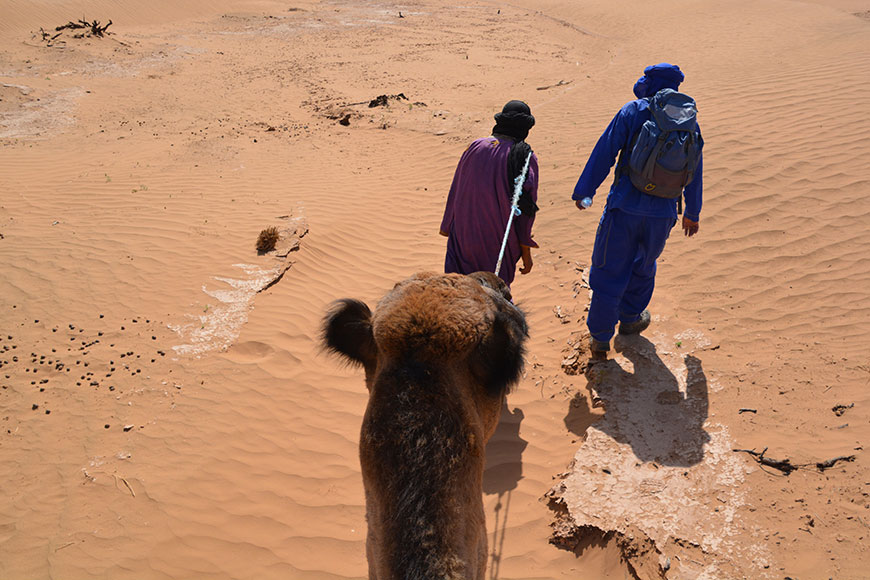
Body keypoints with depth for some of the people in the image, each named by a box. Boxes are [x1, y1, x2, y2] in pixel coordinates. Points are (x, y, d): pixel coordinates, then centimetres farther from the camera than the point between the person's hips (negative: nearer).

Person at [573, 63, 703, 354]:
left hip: (625, 207, -3)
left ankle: (600, 337, 14)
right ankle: (630, 318, 42)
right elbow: (694, 172, 16)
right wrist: (692, 213, 27)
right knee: (644, 266, 25)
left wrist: (583, 191, 2)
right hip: (663, 213, 4)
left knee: (609, 270, 7)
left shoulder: (633, 111, -3)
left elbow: (604, 152, -6)